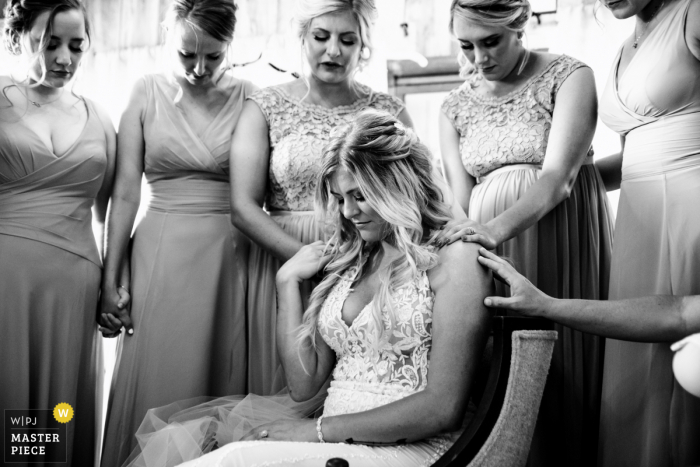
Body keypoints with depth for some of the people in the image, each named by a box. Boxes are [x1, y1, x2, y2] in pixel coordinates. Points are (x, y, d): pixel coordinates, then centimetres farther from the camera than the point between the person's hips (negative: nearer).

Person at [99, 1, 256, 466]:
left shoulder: (249, 97, 1)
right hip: (161, 253, 0)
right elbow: (126, 192, 1)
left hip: (231, 254, 0)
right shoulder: (148, 93, 1)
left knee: (223, 382, 7)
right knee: (156, 381, 5)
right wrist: (111, 277, 0)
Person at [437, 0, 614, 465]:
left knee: (564, 371, -1)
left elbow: (557, 177, -17)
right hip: (491, 251, 4)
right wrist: (453, 241, -16)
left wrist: (497, 227, -33)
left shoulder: (568, 77, -4)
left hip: (562, 242, -3)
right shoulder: (455, 107, 10)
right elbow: (460, 200, 4)